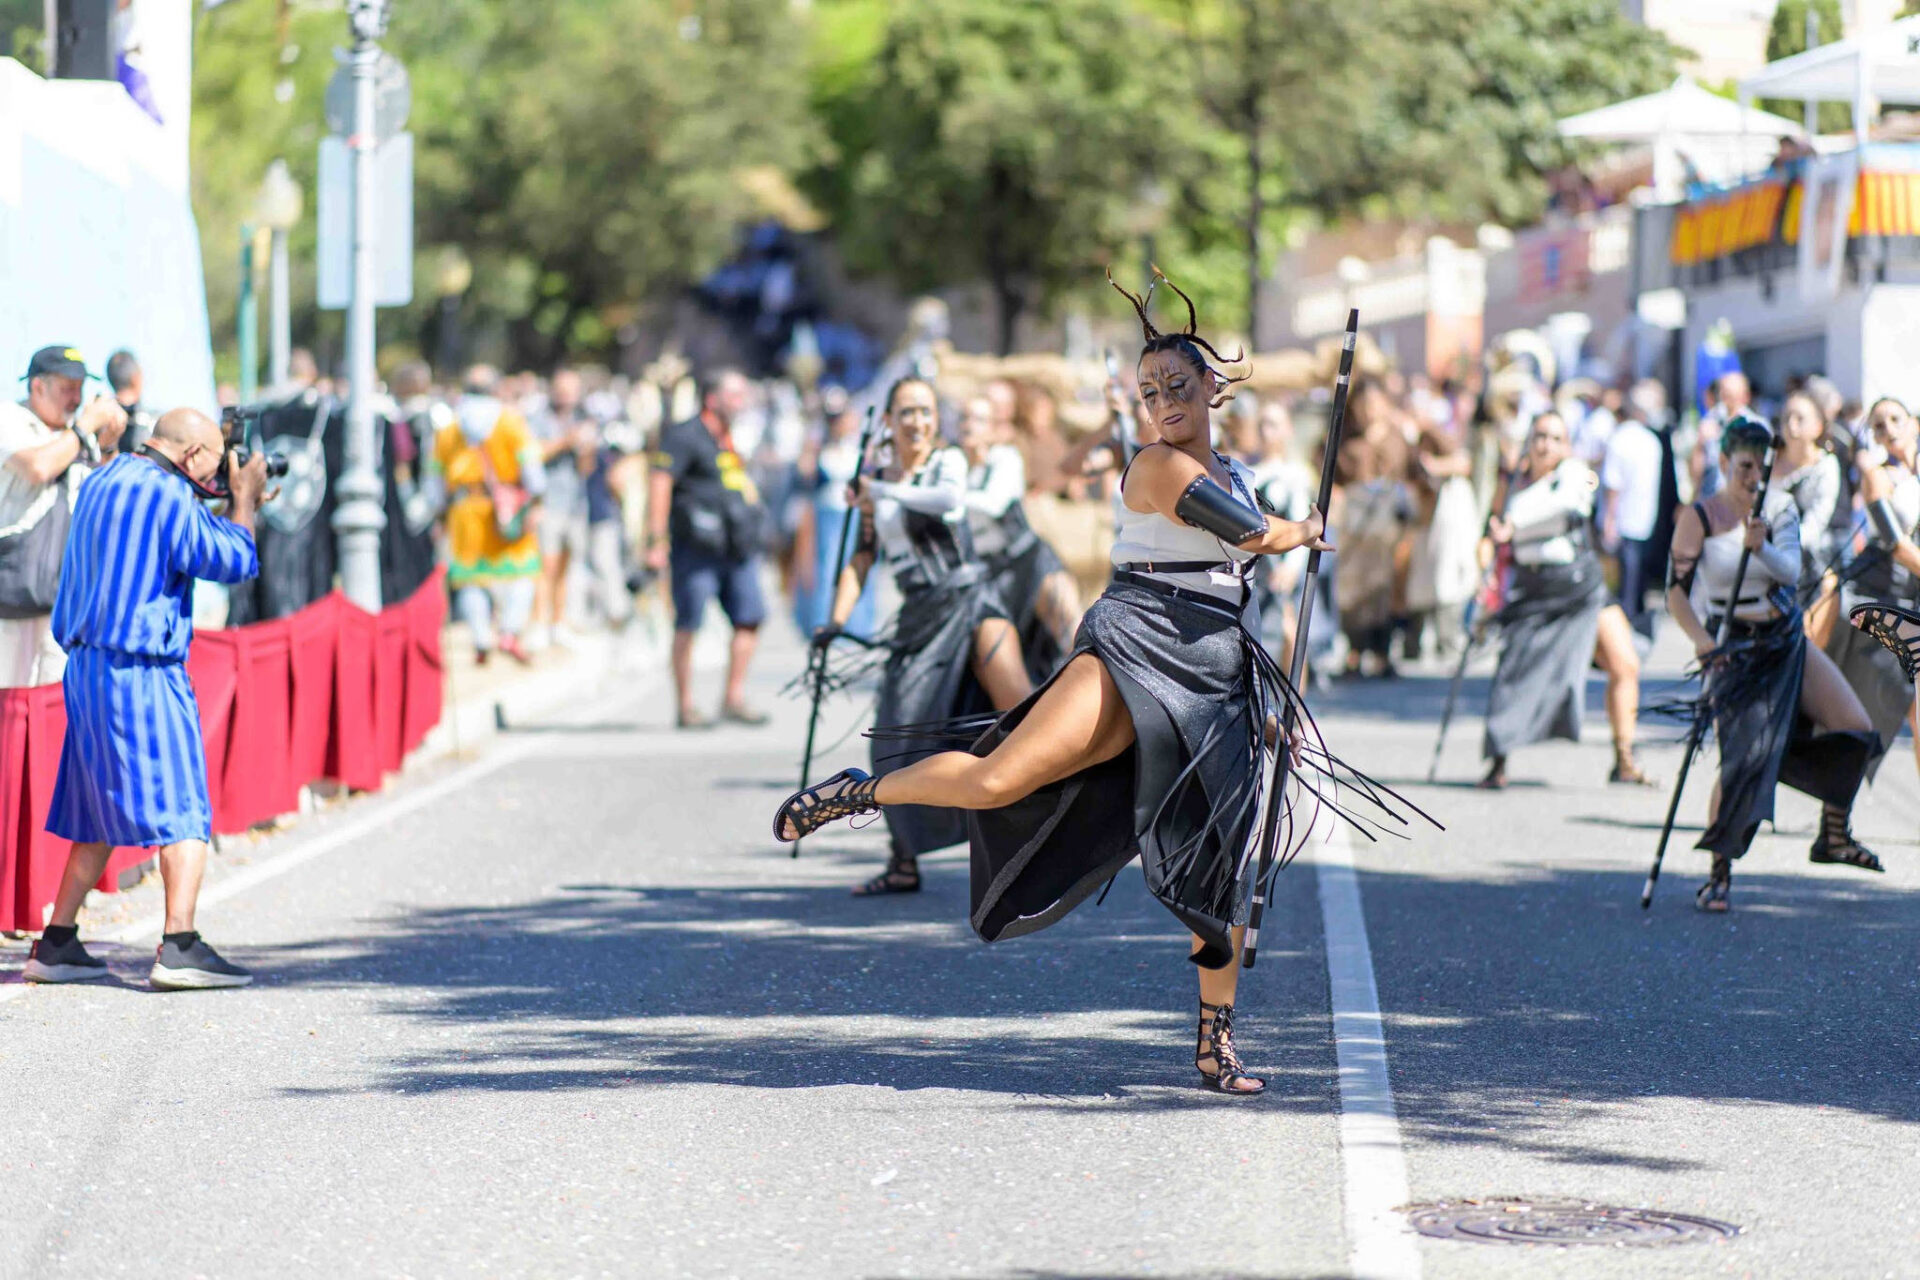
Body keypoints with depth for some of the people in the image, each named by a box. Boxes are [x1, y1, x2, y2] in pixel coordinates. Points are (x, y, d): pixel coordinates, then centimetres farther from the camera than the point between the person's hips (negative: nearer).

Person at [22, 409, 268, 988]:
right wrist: (244, 498, 6)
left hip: (87, 669, 9)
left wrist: (236, 507, 23)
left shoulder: (99, 484, 14)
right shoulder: (168, 496, -14)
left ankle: (56, 945, 17)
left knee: (98, 813, 16)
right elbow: (234, 562, -8)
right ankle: (179, 948, -13)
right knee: (183, 811, -5)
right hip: (143, 675, -9)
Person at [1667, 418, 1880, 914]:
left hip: (1787, 641, 5)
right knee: (1742, 760, -15)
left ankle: (1834, 836, 14)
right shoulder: (1699, 518, -11)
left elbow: (1790, 571, -14)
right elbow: (1676, 590, -13)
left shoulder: (1779, 509, 0)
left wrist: (1761, 548, -34)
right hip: (1734, 649, -5)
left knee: (1855, 728, -3)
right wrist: (1701, 641, -28)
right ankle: (1719, 874, -3)